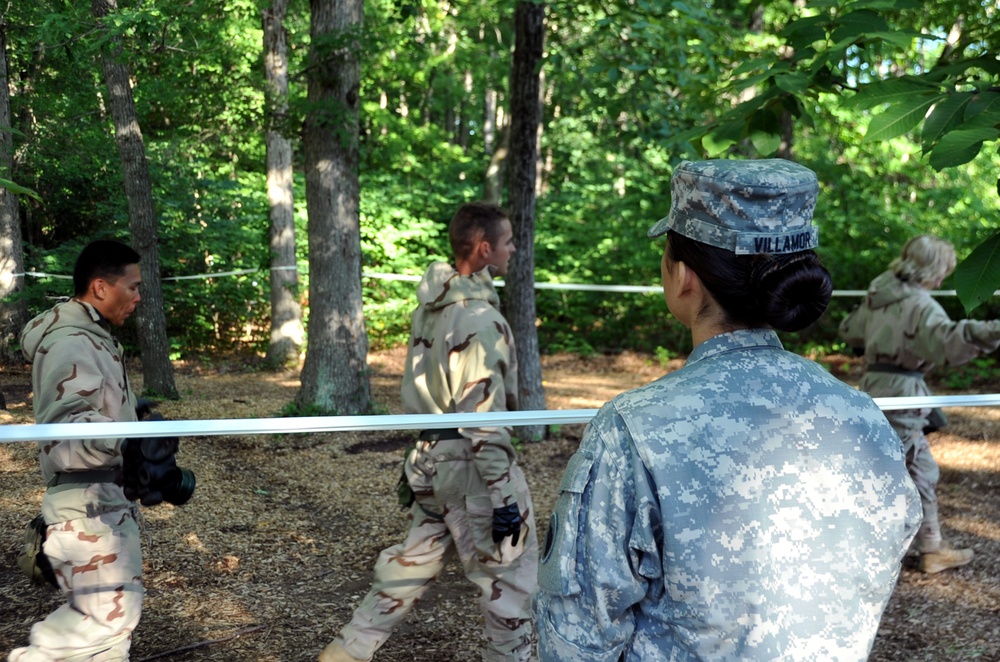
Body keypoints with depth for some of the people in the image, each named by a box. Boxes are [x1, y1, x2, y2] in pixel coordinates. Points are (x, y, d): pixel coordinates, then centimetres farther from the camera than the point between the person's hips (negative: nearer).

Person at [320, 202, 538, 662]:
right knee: (510, 577, 7)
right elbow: (484, 418, -22)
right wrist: (504, 495, -20)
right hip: (471, 464, -9)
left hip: (430, 456, 9)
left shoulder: (431, 304, 5)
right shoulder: (480, 319, -21)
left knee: (414, 561, 22)